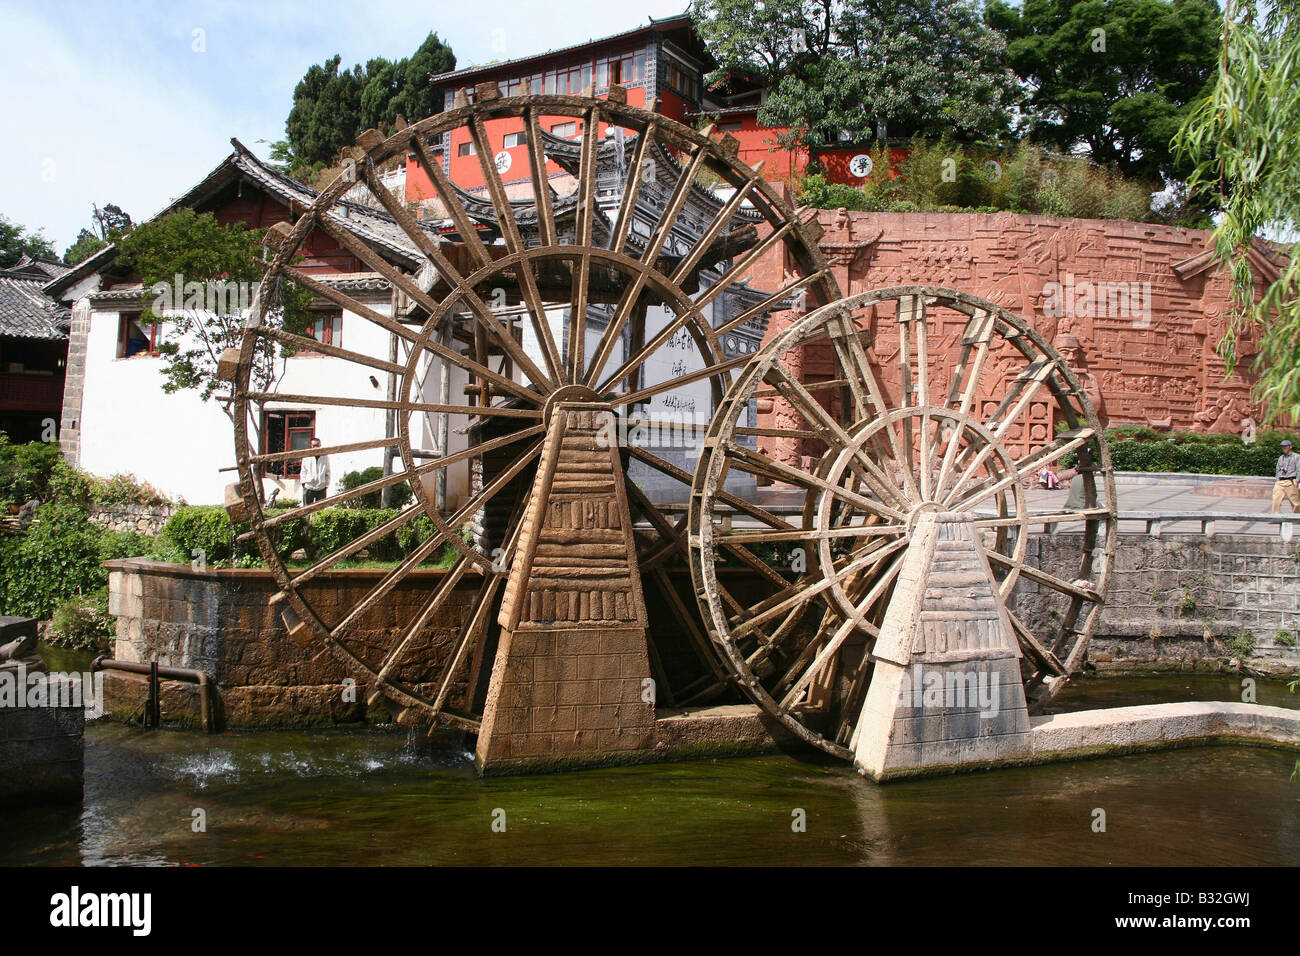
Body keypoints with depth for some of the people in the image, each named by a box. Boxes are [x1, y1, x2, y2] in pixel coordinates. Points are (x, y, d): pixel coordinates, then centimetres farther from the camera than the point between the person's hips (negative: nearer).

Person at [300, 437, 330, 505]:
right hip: (308, 487, 0)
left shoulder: (325, 457, 6)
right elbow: (303, 471, 11)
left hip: (321, 488, 0)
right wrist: (303, 482, 2)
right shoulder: (306, 457, 5)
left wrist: (327, 484, 4)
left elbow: (328, 472, 10)